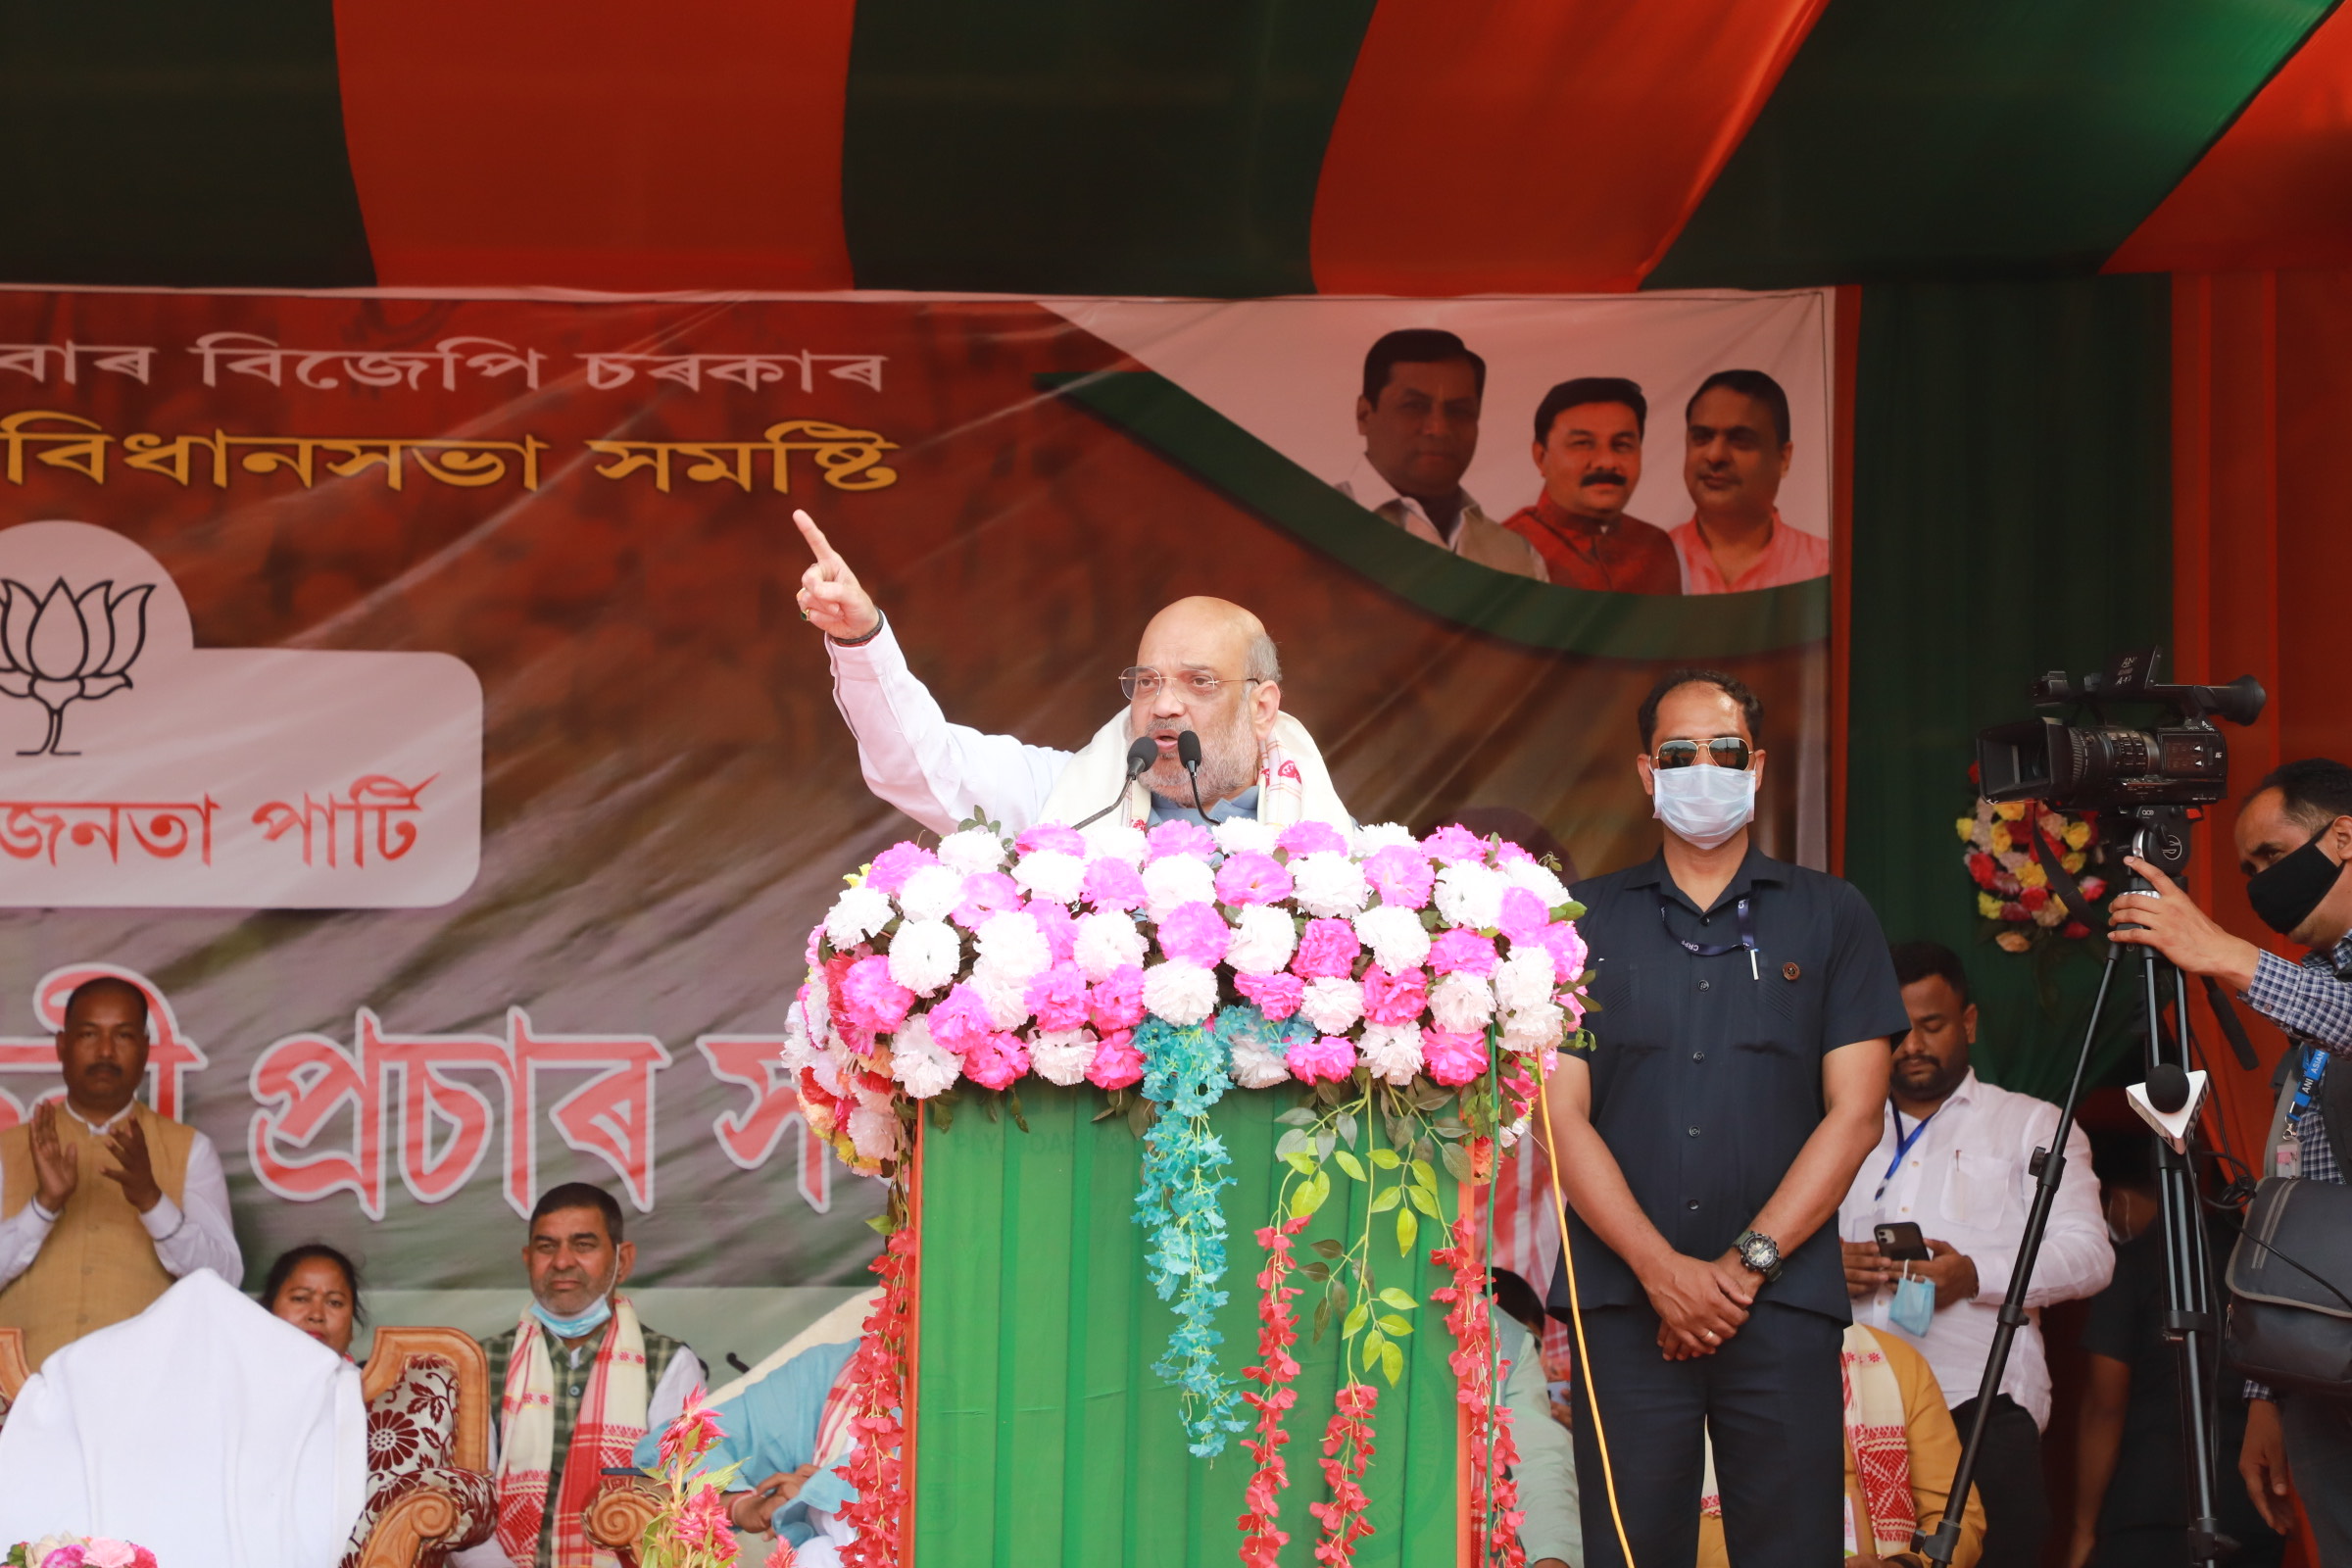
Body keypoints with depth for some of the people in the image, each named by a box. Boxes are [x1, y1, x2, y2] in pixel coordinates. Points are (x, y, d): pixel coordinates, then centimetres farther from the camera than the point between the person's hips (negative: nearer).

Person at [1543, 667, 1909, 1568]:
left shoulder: (1831, 918, 10)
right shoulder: (1587, 920, 10)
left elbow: (1855, 1113, 3)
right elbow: (1562, 1114, 3)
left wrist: (1751, 1260, -7)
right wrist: (1661, 1268, -9)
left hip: (1783, 1298, 0)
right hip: (1624, 1296, 0)